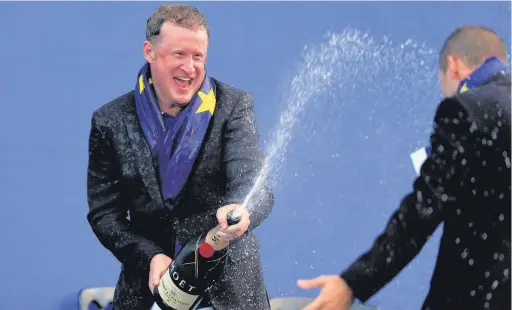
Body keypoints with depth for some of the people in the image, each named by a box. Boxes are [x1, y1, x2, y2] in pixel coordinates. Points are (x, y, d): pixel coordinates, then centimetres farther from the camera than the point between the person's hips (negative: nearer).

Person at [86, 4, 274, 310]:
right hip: (150, 282, 1)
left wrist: (241, 211, -41)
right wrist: (150, 257, -16)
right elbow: (103, 212, 0)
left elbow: (254, 181, -18)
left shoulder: (233, 106, -7)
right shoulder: (111, 122, -2)